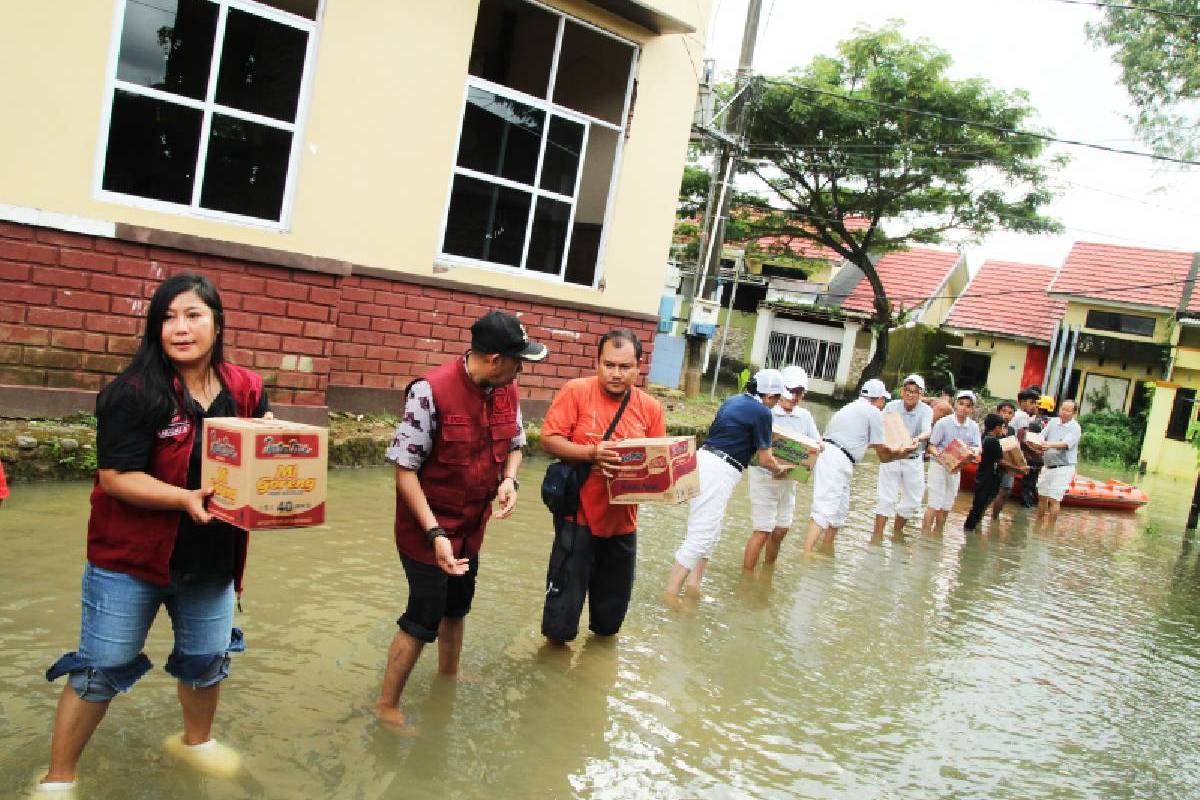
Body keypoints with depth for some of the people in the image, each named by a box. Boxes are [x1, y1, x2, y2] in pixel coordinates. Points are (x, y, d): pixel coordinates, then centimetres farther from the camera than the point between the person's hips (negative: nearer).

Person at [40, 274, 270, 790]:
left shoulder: (245, 391, -3)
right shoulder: (136, 392, -17)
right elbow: (115, 476, -20)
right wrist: (185, 498, -32)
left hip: (212, 558, 5)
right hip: (131, 556, -4)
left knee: (208, 659, 20)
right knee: (101, 669, 8)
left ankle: (195, 740, 47)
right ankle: (58, 777, 29)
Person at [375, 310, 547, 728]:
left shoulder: (506, 390, -6)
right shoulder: (430, 391, -27)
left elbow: (514, 445, 10)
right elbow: (405, 470, -24)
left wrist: (509, 479, -12)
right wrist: (434, 533, -29)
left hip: (472, 525, 7)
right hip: (429, 529, -7)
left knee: (456, 607, 25)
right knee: (423, 619, 2)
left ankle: (448, 678, 48)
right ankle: (386, 704, 22)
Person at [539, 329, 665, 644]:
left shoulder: (650, 408, 1)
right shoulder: (576, 391, -9)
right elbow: (549, 439, -12)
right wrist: (592, 453, -25)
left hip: (623, 521, 4)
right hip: (579, 515, -4)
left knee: (613, 603, 18)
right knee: (565, 600, 5)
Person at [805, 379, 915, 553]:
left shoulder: (850, 407, 25)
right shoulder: (874, 412, -1)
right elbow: (883, 455, 1)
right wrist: (902, 452, 20)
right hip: (836, 462, -9)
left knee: (840, 510, 21)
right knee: (823, 510, -17)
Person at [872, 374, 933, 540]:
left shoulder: (926, 410, -11)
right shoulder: (891, 406, -9)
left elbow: (927, 432, -27)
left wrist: (917, 439, -50)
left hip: (913, 460, 2)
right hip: (891, 457, -1)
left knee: (912, 500, 11)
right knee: (885, 498, -6)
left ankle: (897, 530, 33)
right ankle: (878, 535, -2)